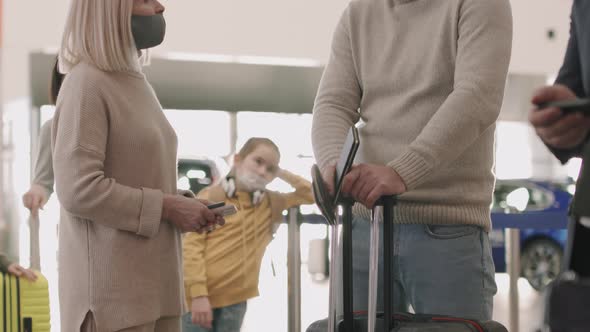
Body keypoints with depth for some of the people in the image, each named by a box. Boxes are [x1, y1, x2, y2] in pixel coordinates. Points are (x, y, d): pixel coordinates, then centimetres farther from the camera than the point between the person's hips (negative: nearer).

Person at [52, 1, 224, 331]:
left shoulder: (137, 83, 18)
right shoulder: (86, 84, -11)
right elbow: (79, 189, -20)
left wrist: (186, 208, 8)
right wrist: (167, 207, -16)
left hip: (155, 282, 9)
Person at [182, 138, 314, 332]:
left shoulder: (271, 203, 14)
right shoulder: (211, 196, -3)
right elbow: (191, 246, -9)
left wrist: (281, 173, 7)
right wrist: (198, 294, -18)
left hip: (234, 301, 5)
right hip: (200, 297, -4)